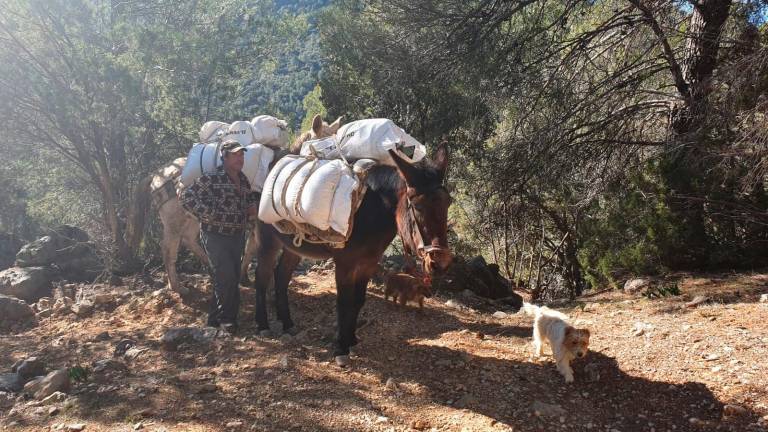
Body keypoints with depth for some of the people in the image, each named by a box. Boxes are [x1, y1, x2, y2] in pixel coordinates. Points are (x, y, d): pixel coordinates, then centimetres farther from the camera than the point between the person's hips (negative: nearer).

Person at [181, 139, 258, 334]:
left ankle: (215, 319, 26)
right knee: (226, 277, -13)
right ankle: (226, 319, 4)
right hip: (216, 236, -7)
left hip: (237, 236, 7)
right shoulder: (212, 179, -14)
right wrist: (208, 215, -20)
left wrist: (253, 207, 2)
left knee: (232, 279, 11)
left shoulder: (244, 181, 7)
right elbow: (187, 196, -15)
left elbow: (250, 199, 24)